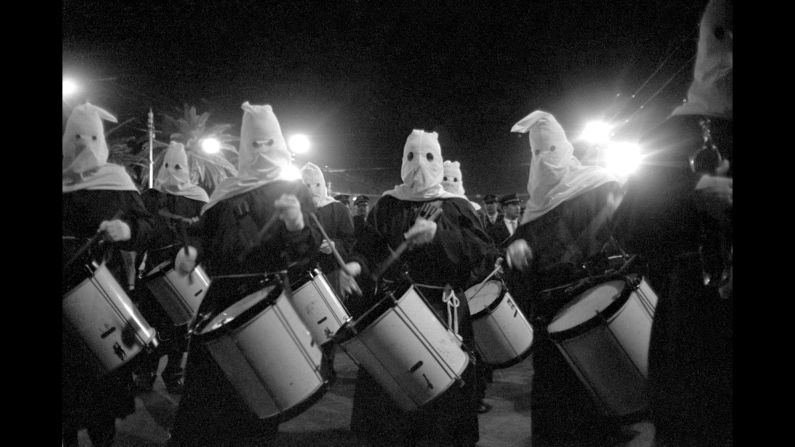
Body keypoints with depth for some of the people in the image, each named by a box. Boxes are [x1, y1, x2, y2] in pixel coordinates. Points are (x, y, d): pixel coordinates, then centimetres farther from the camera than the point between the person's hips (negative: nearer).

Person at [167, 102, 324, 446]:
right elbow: (212, 243, 17)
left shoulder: (295, 191, 2)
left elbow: (315, 246, -8)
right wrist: (192, 255, -3)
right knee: (210, 382, 3)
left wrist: (298, 226, -28)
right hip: (227, 297, 2)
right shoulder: (227, 194, 10)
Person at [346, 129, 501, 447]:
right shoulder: (387, 206, 9)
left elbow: (486, 255, -8)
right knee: (388, 401, 6)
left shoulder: (456, 207, 4)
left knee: (443, 409, 4)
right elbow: (365, 252, 5)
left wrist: (439, 234, -21)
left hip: (443, 316, -1)